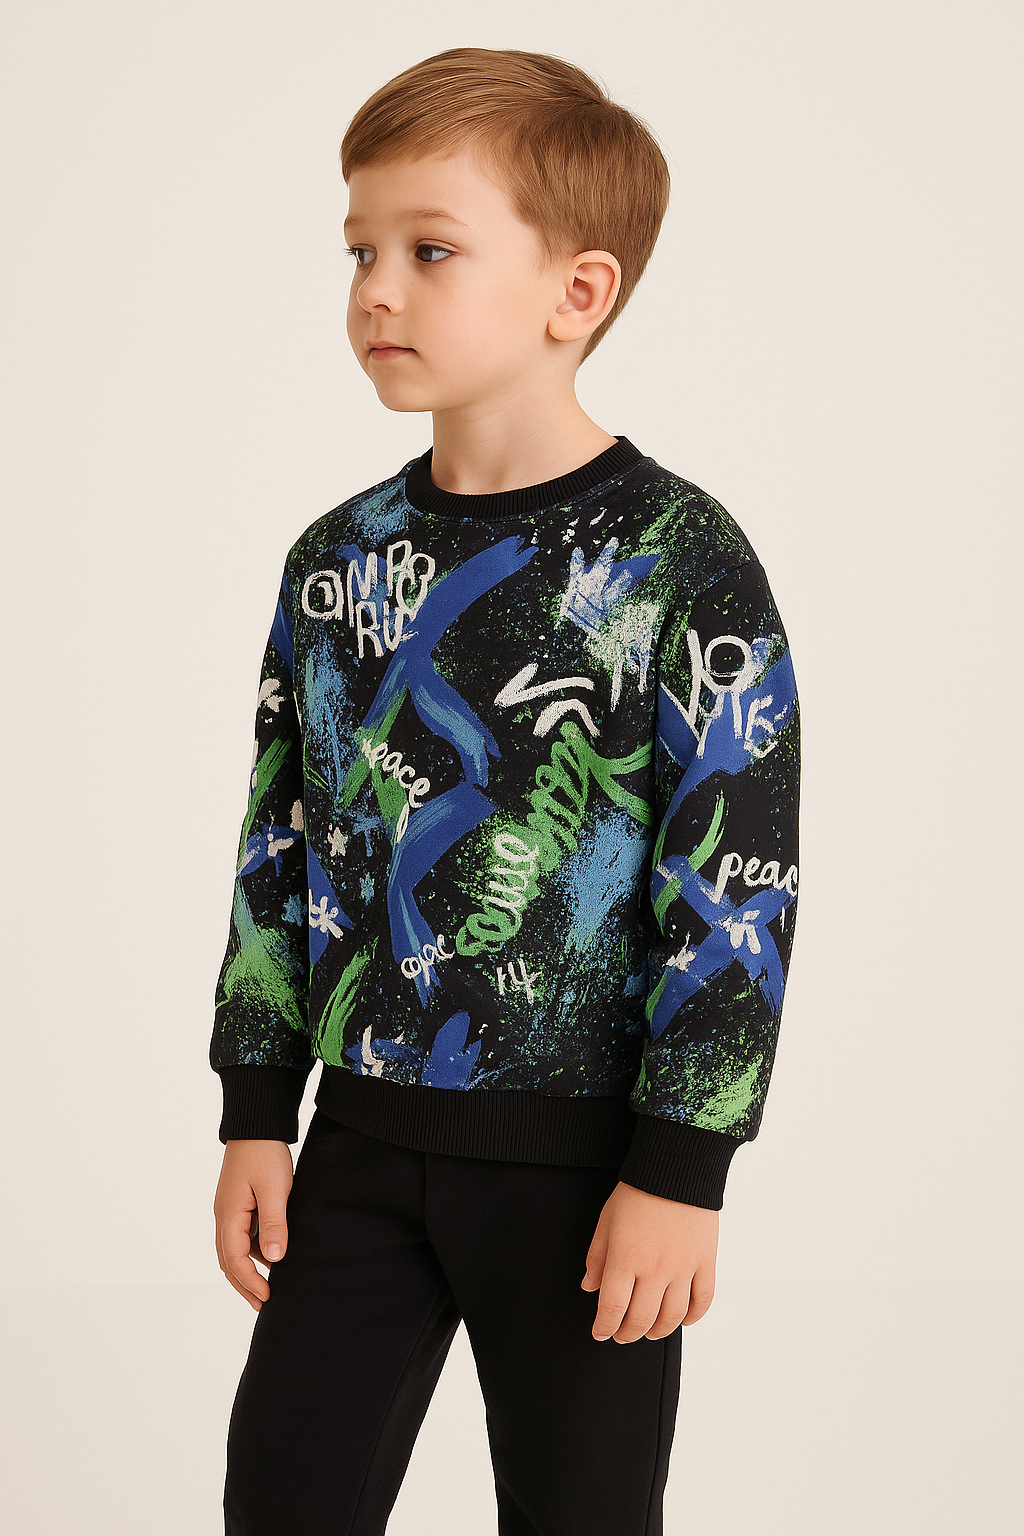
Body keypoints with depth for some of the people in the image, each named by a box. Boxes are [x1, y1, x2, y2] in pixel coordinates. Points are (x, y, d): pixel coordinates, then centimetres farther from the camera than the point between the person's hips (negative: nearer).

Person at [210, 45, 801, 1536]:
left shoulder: (678, 561, -12)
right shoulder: (338, 559, 5)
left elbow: (738, 887, -12)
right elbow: (280, 852, 11)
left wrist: (681, 1170, -14)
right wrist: (256, 1116, 9)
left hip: (585, 1151, -5)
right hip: (365, 1133, 5)